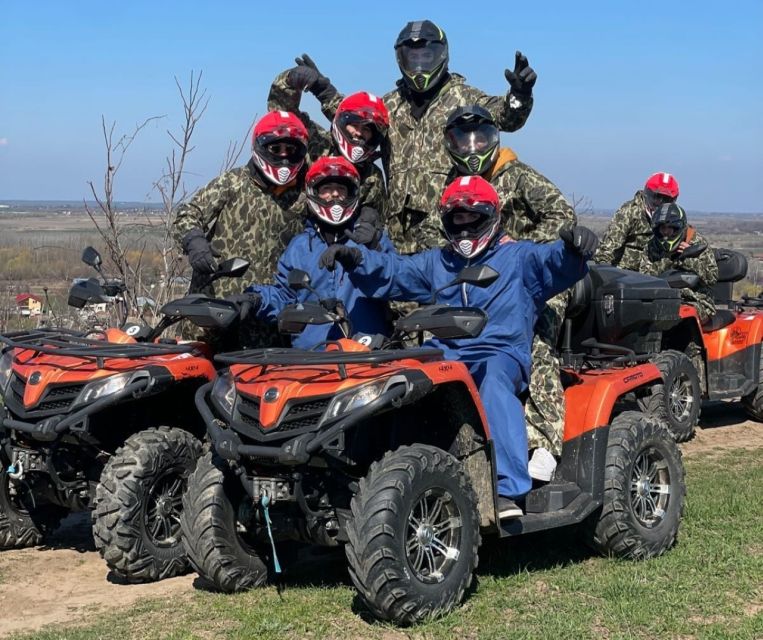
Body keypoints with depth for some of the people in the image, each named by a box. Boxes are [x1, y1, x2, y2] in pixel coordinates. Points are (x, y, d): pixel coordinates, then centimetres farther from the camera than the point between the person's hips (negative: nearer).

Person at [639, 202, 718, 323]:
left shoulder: (698, 242, 3)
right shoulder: (651, 247, 11)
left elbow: (712, 277, -4)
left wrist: (689, 258, -14)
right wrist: (667, 259, -12)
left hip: (695, 301, -3)